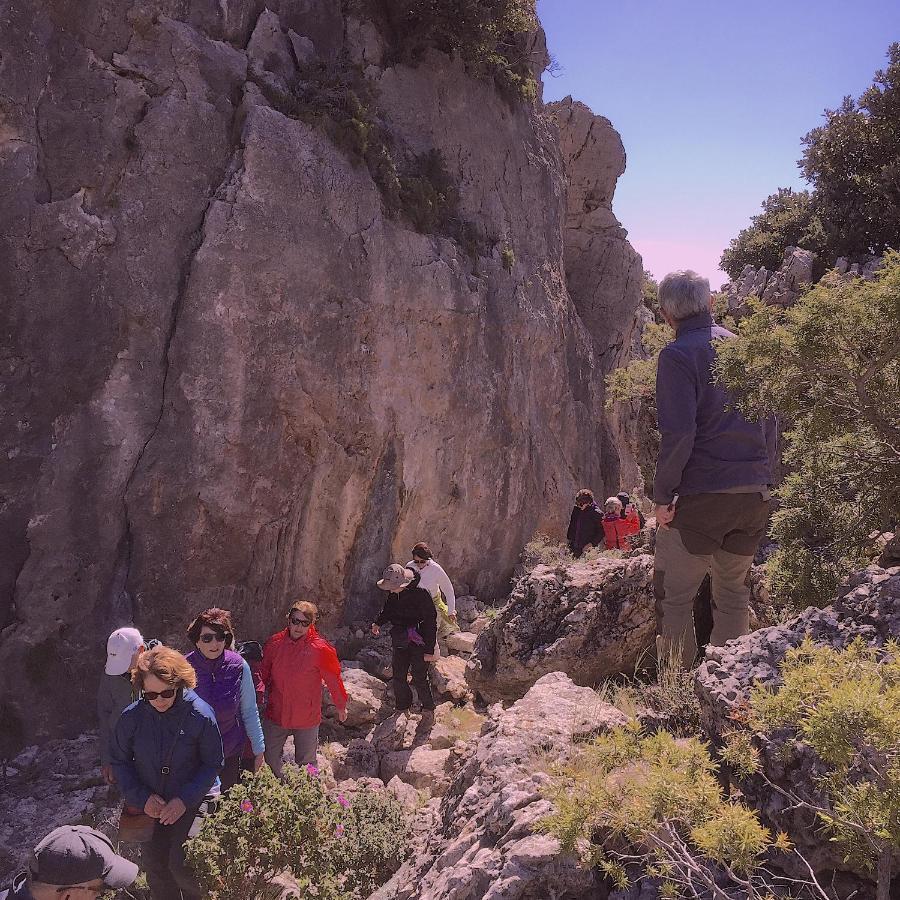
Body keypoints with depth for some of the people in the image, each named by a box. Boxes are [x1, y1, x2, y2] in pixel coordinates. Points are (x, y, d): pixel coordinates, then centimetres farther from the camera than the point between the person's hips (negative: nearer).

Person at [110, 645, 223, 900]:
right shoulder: (132, 717, -12)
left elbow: (213, 764, -10)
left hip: (192, 801, -3)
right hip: (149, 805, 3)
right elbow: (119, 761, 1)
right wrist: (142, 798, -10)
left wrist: (185, 800, -18)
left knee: (180, 865, -11)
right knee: (154, 864, 11)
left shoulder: (200, 714, -19)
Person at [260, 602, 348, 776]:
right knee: (270, 759, 16)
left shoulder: (320, 649, -16)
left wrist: (341, 706, 5)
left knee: (306, 763, 11)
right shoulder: (274, 643, -7)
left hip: (306, 718, -3)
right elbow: (264, 675, 6)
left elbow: (334, 679, -5)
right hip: (275, 714, 3)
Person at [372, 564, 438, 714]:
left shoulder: (420, 594, -23)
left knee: (419, 678, 0)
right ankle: (401, 706, 31)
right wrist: (378, 623, 3)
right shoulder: (394, 594, -3)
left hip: (419, 644, -6)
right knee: (398, 676, 11)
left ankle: (428, 707, 22)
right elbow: (388, 609, 20)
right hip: (401, 643, 6)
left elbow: (430, 623, -18)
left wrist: (429, 650, -17)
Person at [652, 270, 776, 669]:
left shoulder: (678, 354, -9)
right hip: (755, 494, 7)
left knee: (674, 598, 4)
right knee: (734, 593, 17)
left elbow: (678, 433, -18)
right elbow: (769, 423, 15)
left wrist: (662, 495, -10)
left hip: (701, 494, -6)